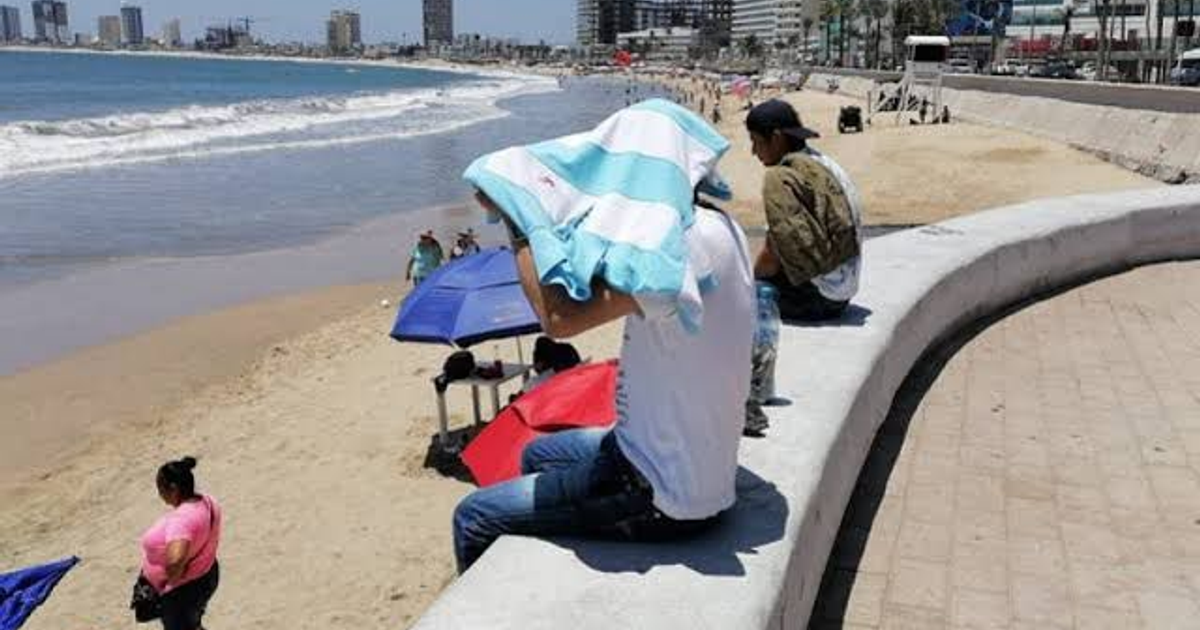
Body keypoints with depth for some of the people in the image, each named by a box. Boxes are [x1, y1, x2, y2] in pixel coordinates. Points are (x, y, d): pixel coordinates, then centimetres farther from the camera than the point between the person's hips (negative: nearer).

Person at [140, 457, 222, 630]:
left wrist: (172, 578, -31)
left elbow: (175, 560, -51)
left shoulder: (181, 519, -36)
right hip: (205, 577, 8)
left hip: (184, 589, -8)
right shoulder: (206, 502, -7)